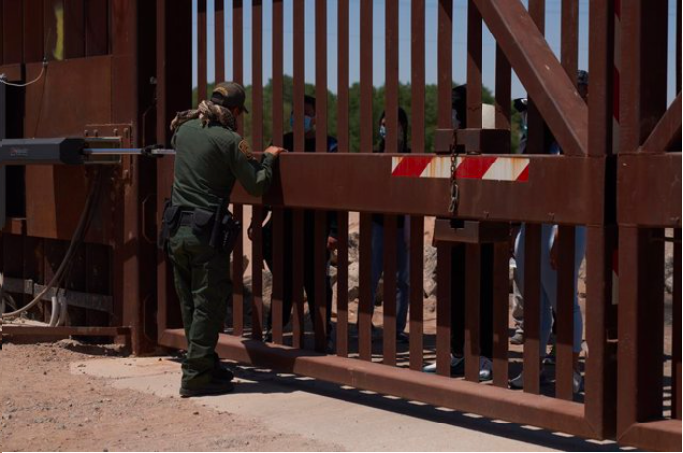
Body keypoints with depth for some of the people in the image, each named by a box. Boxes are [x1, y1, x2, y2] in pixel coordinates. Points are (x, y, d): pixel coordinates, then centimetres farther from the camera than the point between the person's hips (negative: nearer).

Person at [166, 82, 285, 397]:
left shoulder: (184, 129, 8)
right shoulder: (228, 140, -11)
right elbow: (256, 186, -8)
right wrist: (268, 158, 10)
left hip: (177, 229, 7)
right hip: (206, 233, -7)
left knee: (190, 305, 14)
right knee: (208, 305, -1)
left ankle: (207, 366, 24)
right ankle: (196, 376, -2)